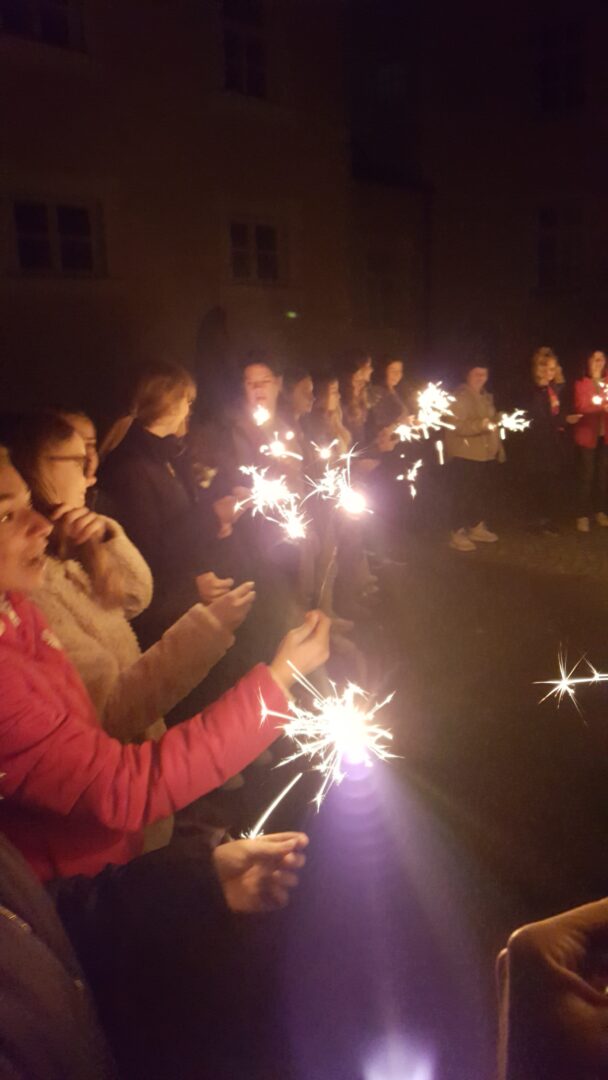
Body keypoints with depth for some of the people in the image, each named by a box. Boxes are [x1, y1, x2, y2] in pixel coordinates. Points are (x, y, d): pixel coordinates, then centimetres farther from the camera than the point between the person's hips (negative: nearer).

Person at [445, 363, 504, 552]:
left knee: (482, 492, 11)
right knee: (463, 494, -8)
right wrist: (480, 424, -33)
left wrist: (498, 447, 18)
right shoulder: (459, 398, -10)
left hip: (484, 454, 8)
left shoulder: (486, 397, 17)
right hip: (465, 455, -8)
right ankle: (457, 533, -2)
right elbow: (457, 426, -22)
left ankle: (477, 527, 25)